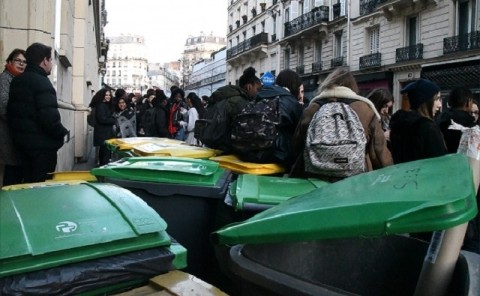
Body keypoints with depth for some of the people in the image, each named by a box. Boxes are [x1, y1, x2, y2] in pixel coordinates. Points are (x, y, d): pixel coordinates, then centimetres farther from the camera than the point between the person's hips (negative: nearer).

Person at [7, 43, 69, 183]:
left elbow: (11, 111, 17)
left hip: (21, 141, 9)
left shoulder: (16, 81, 11)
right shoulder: (42, 82, -18)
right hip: (42, 144, -9)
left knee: (29, 182, 17)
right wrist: (63, 133, -11)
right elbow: (49, 116, -26)